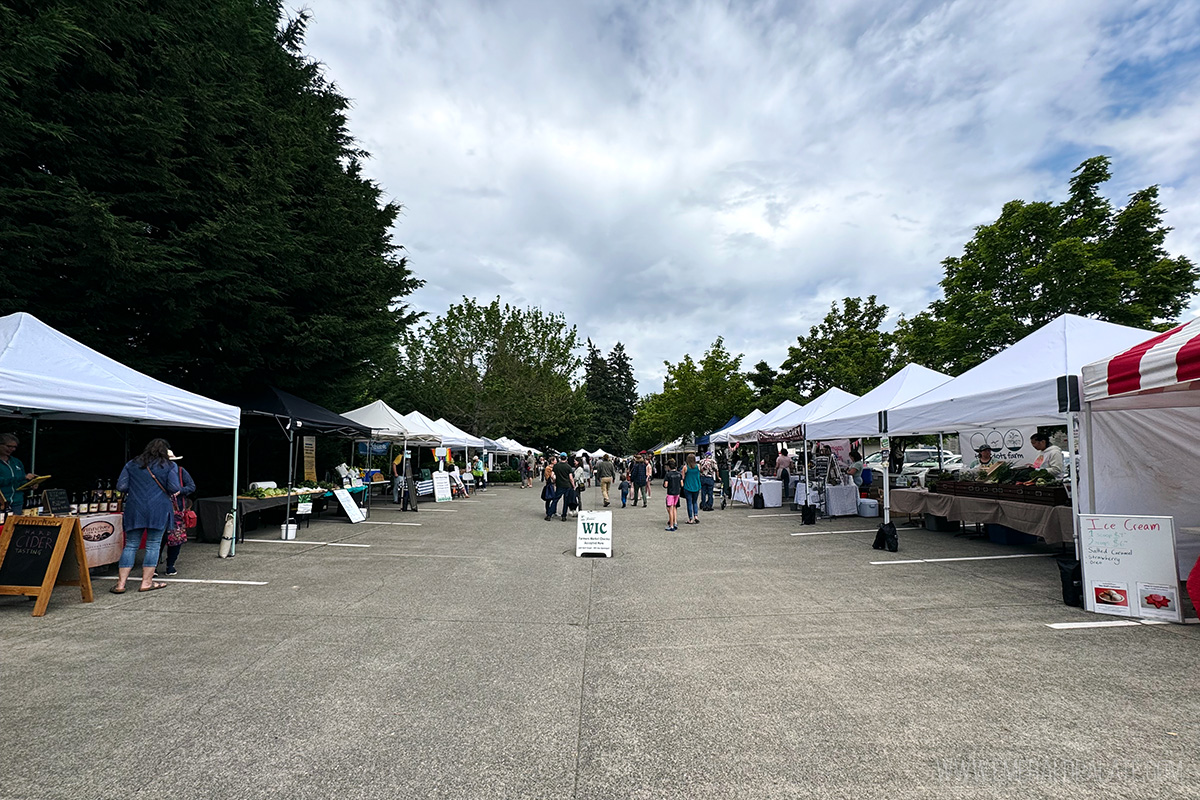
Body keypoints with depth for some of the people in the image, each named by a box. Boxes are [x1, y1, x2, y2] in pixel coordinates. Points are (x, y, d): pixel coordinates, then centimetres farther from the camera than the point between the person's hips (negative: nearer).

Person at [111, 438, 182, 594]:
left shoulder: (132, 465, 10)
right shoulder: (168, 466, 0)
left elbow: (121, 486, 4)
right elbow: (175, 489, -7)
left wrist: (134, 489, 22)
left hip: (134, 510, 3)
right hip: (158, 510, -3)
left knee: (130, 545, 9)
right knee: (153, 545, 4)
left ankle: (121, 584, 8)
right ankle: (146, 582, 7)